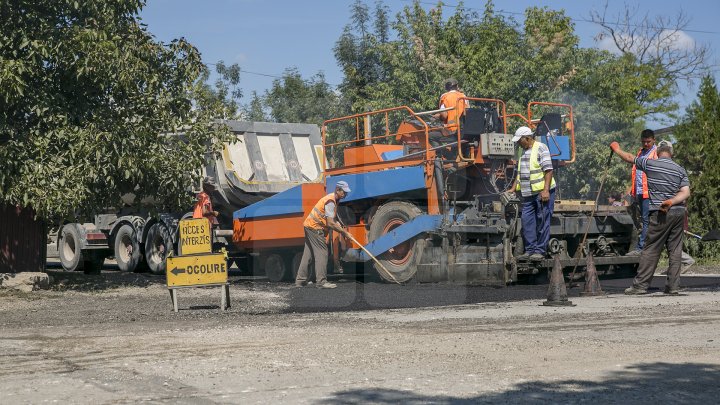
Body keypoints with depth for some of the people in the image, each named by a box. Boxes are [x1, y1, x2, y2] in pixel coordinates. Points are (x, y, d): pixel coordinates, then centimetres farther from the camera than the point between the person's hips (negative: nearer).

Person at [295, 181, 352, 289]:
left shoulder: (333, 200, 14)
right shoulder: (330, 201, -18)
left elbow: (332, 220, 18)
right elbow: (330, 223, -24)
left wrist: (341, 230, 3)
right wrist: (344, 232, -17)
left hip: (310, 226, 10)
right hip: (315, 227, -10)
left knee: (308, 253, 11)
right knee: (322, 253, -10)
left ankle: (300, 280, 14)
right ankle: (321, 281, -11)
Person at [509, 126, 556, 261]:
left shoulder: (541, 148, -7)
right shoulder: (522, 152, 17)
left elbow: (548, 170, -13)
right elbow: (519, 173, 25)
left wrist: (546, 190, -20)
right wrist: (513, 189, 18)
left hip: (542, 193, -8)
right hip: (528, 194, 8)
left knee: (542, 222, -2)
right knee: (527, 221, 4)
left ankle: (540, 251, 1)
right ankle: (530, 250, 10)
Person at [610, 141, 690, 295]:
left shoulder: (650, 163, 1)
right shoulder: (680, 170, 9)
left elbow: (630, 158, 16)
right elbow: (686, 193, -2)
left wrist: (616, 149, 31)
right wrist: (671, 202, -12)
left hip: (660, 213, -4)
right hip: (679, 212, 4)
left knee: (651, 250, -1)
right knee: (675, 250, 6)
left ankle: (641, 284, -1)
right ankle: (673, 285, 6)